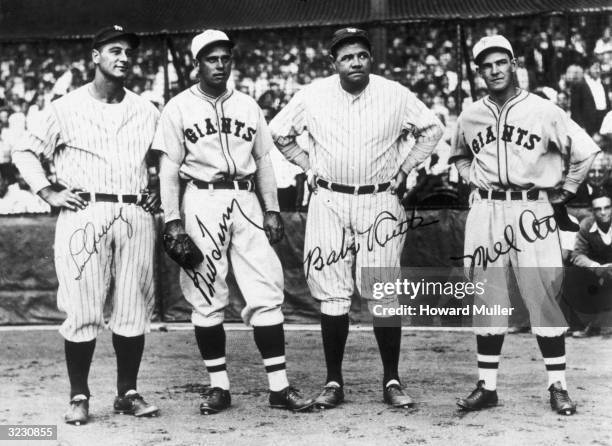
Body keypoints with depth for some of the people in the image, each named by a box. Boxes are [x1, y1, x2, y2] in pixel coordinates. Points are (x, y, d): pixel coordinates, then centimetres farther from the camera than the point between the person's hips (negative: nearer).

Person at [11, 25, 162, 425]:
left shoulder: (147, 112, 14)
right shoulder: (65, 108, 5)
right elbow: (25, 153, 10)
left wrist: (160, 194, 10)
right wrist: (48, 193, -1)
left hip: (136, 216, 3)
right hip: (84, 216, -3)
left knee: (134, 311, 3)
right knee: (82, 311, -4)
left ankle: (128, 392, 14)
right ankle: (79, 396, 7)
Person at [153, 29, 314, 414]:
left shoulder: (248, 106, 13)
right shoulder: (179, 108, 3)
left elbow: (264, 161, 14)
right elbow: (169, 170, 1)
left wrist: (272, 209, 6)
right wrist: (173, 220, -7)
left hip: (246, 202, 3)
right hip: (202, 203, -2)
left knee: (267, 294, -3)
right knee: (207, 299, 1)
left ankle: (279, 386, 1)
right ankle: (219, 386, 11)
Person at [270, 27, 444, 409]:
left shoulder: (396, 95, -1)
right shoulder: (312, 96, 0)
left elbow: (433, 129, 11)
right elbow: (279, 132, 14)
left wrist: (404, 169, 4)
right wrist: (308, 165, 6)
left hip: (380, 202, 0)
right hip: (329, 202, 1)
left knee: (384, 293, -1)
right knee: (333, 294, 2)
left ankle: (392, 381, 8)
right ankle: (334, 381, 11)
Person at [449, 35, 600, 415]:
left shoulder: (542, 110, -3)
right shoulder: (470, 117, 8)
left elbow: (585, 150, -1)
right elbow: (459, 156, 28)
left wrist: (565, 191, 1)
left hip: (531, 209, -3)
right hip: (485, 212, 3)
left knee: (544, 297, -4)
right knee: (487, 298, 5)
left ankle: (558, 386, 6)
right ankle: (487, 387, 12)